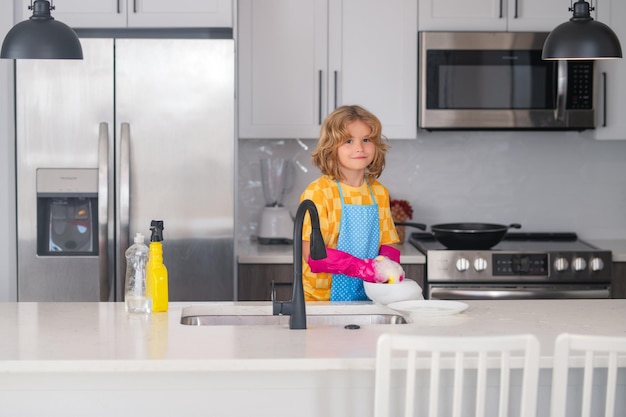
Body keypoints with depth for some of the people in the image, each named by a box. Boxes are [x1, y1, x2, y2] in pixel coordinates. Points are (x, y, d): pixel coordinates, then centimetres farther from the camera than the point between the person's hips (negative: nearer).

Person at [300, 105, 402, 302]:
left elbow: (387, 243, 14)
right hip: (323, 298, -5)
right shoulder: (318, 191, -8)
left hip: (367, 298, 5)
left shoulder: (379, 193, 11)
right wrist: (361, 267, -26)